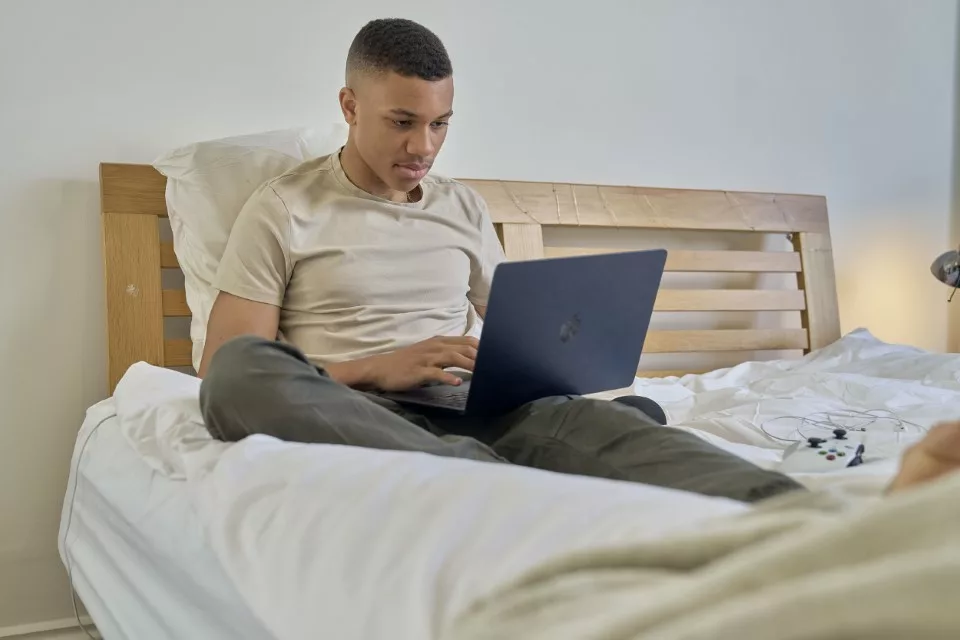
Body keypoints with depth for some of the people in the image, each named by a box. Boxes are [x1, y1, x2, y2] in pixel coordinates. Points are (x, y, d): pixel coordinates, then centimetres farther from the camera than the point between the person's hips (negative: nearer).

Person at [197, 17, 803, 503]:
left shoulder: (465, 207, 18)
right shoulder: (282, 210, 5)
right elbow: (228, 373, -2)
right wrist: (380, 368, -15)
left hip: (468, 411, 3)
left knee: (610, 418, -28)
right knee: (242, 366, -36)